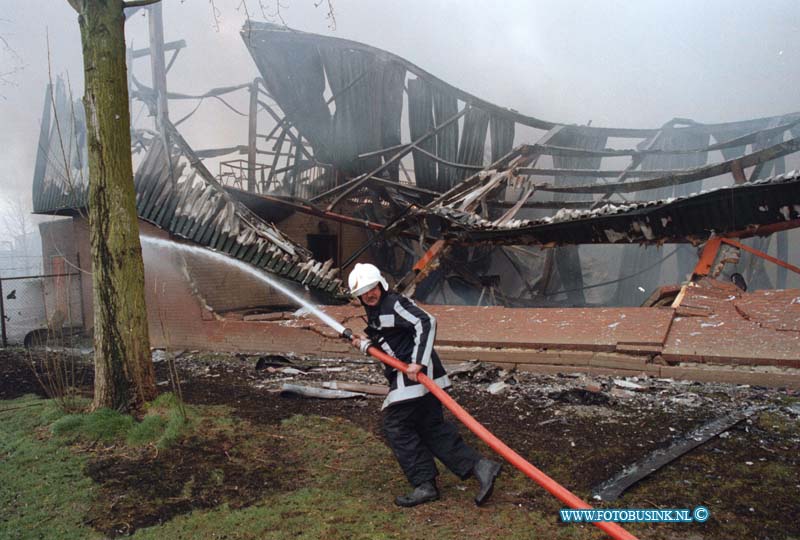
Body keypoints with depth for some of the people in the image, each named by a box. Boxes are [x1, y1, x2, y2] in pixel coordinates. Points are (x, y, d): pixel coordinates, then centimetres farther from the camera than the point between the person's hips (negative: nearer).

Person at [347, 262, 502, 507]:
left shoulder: (394, 303, -11)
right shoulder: (374, 312, 19)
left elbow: (426, 323, -23)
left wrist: (418, 362, -28)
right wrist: (365, 344, 17)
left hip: (416, 375, -10)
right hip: (405, 378, 10)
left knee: (396, 425, -3)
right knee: (432, 426, 9)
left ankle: (424, 484, 4)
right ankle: (478, 466, 8)